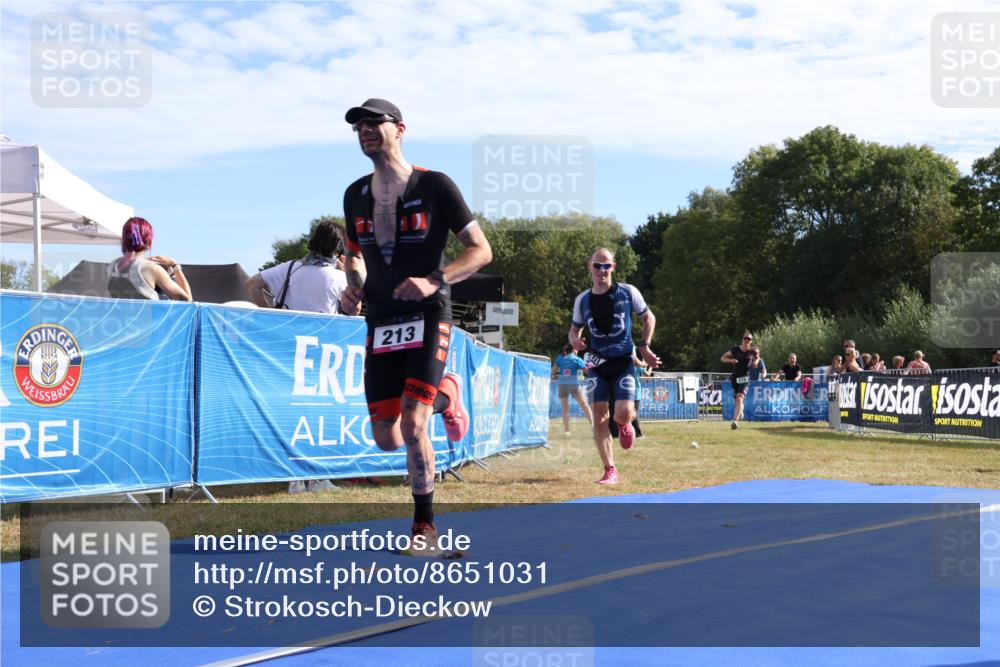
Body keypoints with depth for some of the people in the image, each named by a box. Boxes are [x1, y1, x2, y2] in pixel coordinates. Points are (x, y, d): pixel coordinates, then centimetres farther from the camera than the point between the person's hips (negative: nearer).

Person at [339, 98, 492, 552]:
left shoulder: (435, 186, -5)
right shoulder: (356, 195, 9)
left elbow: (481, 250, -6)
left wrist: (432, 281, -21)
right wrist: (353, 286, 2)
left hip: (427, 316, -5)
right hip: (380, 323, 5)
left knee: (412, 423, -17)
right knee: (387, 440, 3)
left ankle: (424, 525, 4)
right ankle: (444, 395, 35)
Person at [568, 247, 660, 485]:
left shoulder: (628, 292, -4)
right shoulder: (582, 300, 3)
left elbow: (649, 318, 10)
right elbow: (574, 330, 16)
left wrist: (644, 346, 0)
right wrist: (575, 340, -7)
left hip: (624, 363, -2)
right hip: (597, 363, 3)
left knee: (623, 415, -16)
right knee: (599, 417, -4)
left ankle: (626, 424, 24)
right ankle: (610, 470, 6)